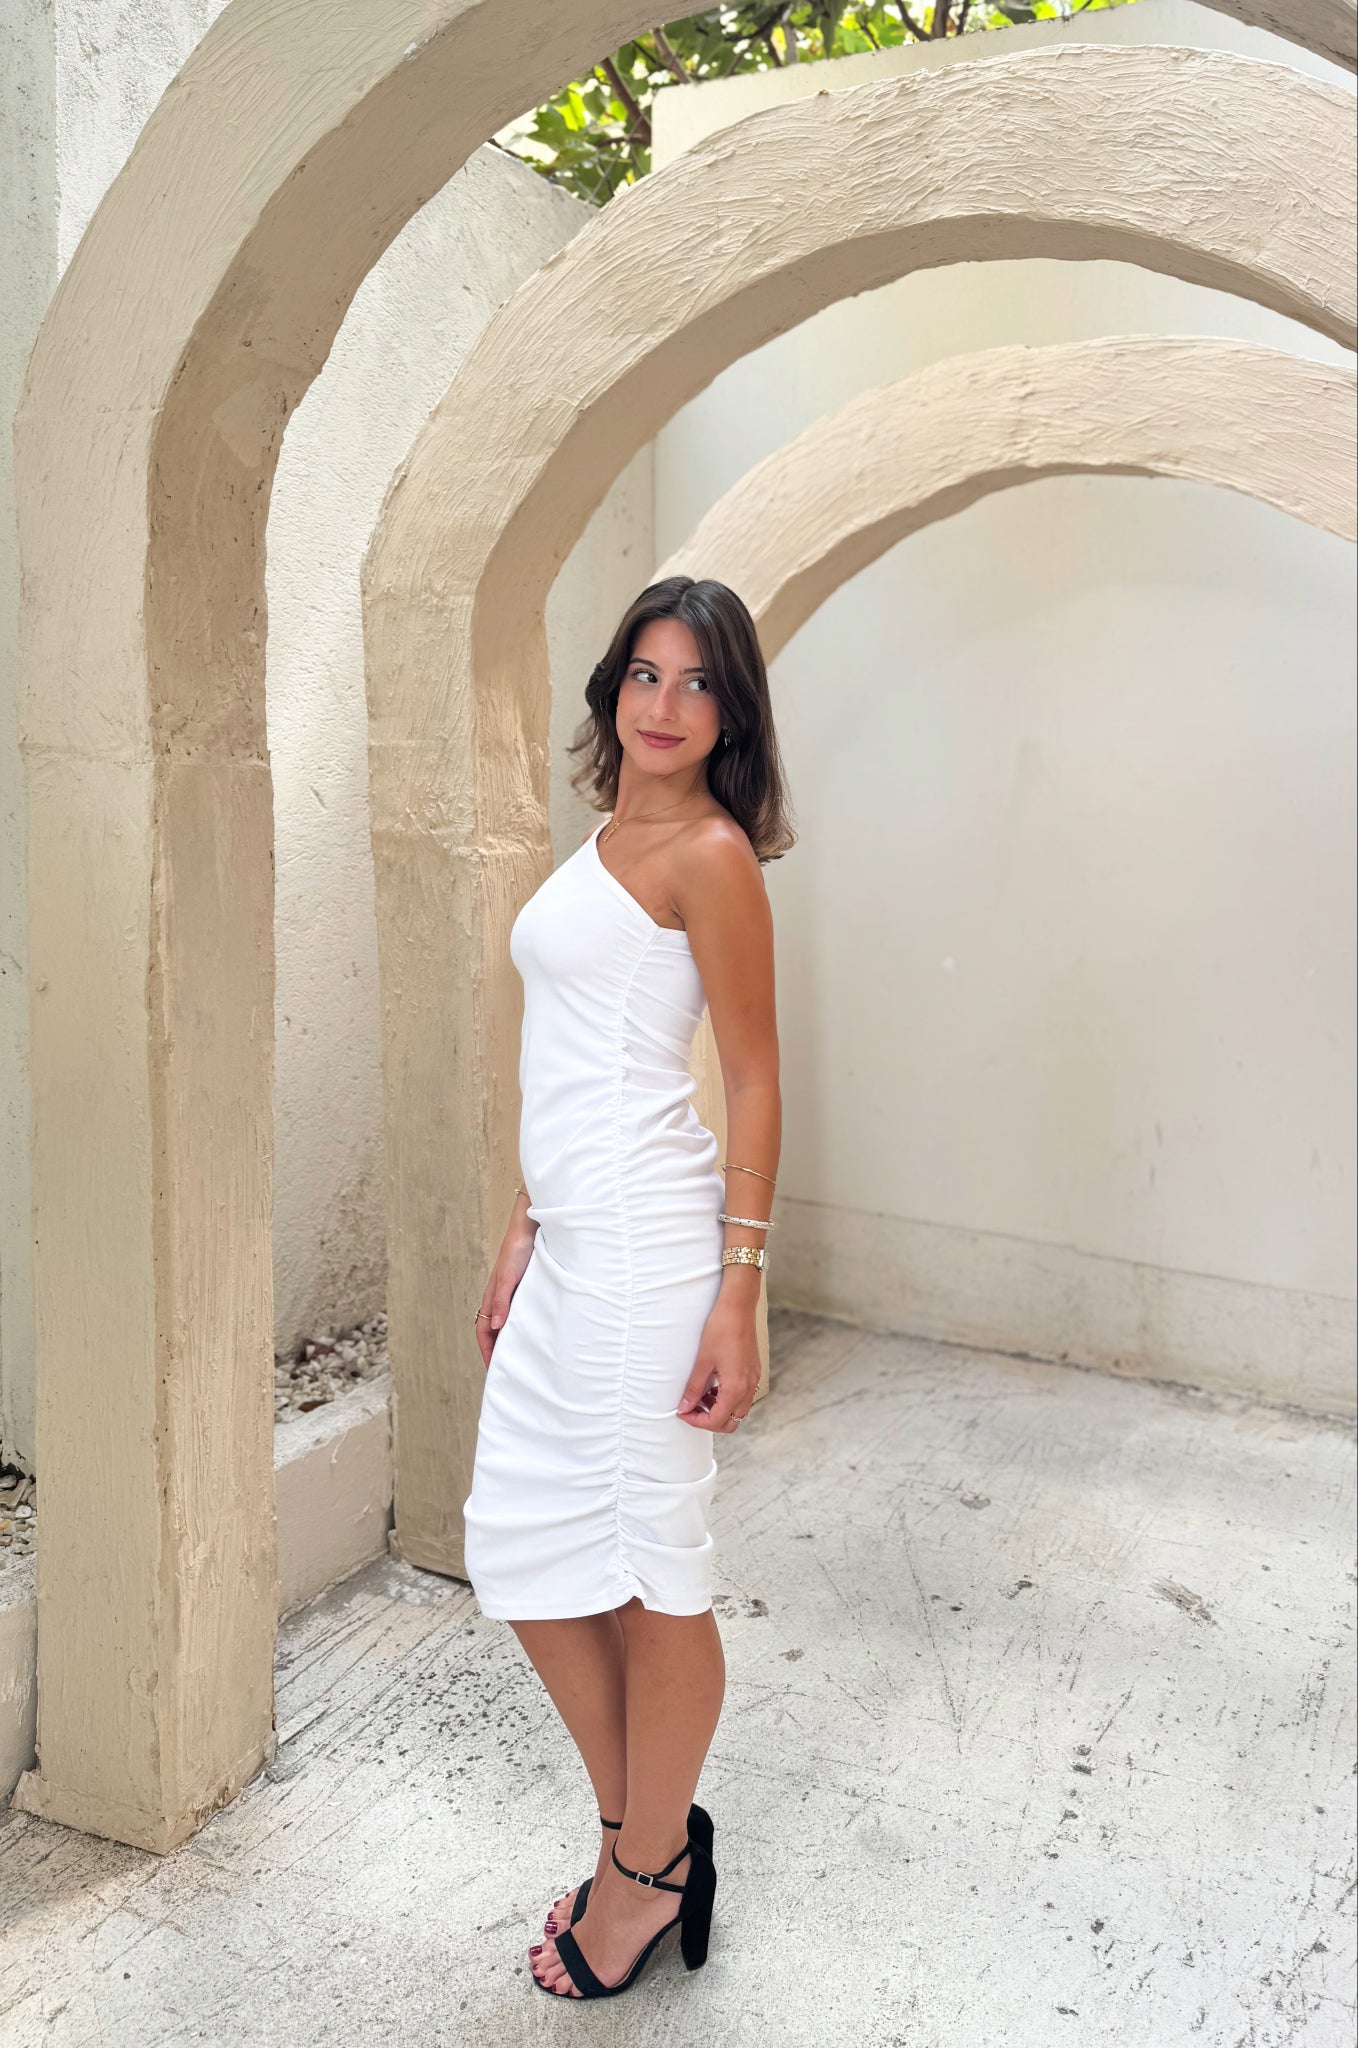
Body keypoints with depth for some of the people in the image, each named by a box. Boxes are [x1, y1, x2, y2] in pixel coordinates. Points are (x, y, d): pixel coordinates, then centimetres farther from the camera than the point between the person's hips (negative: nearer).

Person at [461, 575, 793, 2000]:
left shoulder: (710, 851, -8)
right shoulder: (606, 836, 16)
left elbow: (756, 1083, -10)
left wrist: (738, 1293, -14)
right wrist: (521, 1233, 17)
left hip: (643, 1238, -9)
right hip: (569, 1240, 9)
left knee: (648, 1561, 6)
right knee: (521, 1546, 13)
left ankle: (646, 1877, 27)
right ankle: (648, 1832, 32)